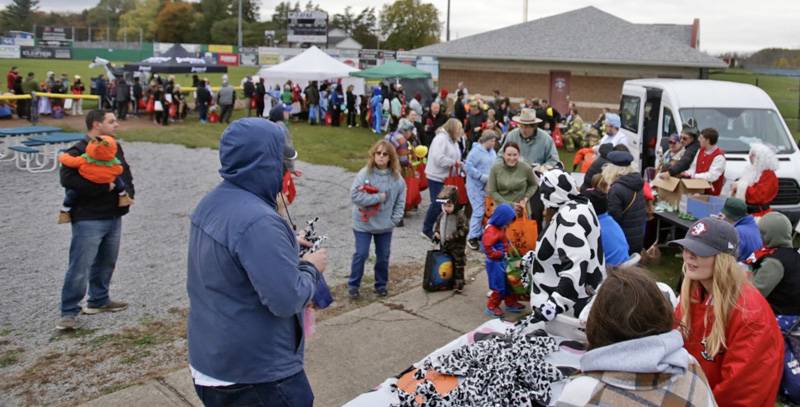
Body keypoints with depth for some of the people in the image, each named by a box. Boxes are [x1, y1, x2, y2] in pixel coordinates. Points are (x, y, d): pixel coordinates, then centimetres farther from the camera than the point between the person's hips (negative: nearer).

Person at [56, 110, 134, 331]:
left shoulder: (115, 147, 12)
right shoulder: (78, 151, -12)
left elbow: (125, 172, 23)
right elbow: (68, 179, -25)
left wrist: (128, 192, 3)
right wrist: (104, 186, -24)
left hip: (114, 217, 8)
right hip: (88, 220, -8)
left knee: (106, 263, 18)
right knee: (80, 267, -5)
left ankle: (99, 300, 35)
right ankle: (69, 312, 5)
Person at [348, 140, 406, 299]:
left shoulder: (397, 178, -5)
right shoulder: (364, 173, -14)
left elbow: (400, 202, 1)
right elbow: (355, 195, -20)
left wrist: (394, 220, -8)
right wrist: (379, 197, -20)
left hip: (385, 225, 3)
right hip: (364, 223, -3)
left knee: (383, 256, 13)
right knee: (361, 254, 3)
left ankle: (381, 284, 33)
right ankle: (353, 285, 21)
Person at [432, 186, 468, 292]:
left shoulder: (460, 216, -18)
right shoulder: (442, 215, 3)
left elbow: (464, 230, -21)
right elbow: (437, 225, 19)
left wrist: (452, 236, -24)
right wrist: (436, 233, 0)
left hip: (457, 247, -7)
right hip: (444, 245, 7)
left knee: (458, 265, 2)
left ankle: (458, 283, 10)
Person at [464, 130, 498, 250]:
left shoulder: (492, 151, 8)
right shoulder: (476, 151, -15)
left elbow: (495, 165, 20)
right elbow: (468, 167, -19)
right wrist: (482, 176, -19)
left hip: (488, 186, 7)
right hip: (476, 186, -7)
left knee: (487, 210, 11)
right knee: (479, 211, -9)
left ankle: (481, 233, 24)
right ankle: (472, 237, 2)